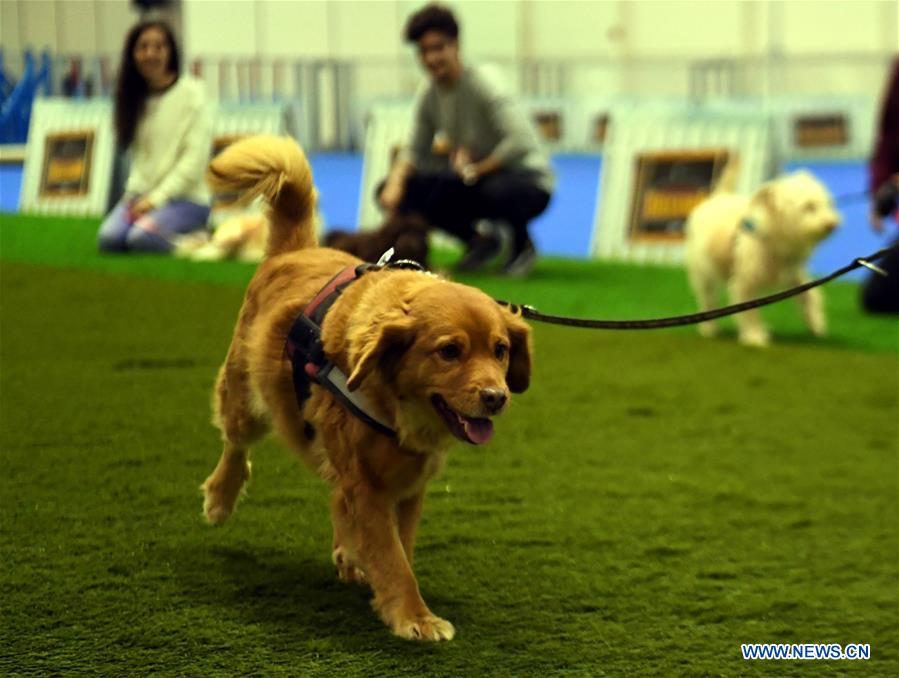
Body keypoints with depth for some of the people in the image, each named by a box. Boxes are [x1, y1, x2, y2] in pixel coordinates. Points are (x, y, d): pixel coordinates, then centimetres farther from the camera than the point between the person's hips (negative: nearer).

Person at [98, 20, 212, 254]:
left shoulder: (191, 93, -6)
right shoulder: (137, 97, 11)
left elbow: (195, 158, -11)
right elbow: (138, 154, 12)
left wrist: (156, 198, -15)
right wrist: (134, 193, -5)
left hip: (187, 198, -5)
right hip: (143, 194, 5)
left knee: (142, 237, -30)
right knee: (109, 237, -23)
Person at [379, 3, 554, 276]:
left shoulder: (481, 87, -22)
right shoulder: (430, 95, -1)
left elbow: (521, 142, -31)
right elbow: (415, 150, 2)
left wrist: (477, 169, -21)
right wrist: (395, 183, -17)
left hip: (528, 180, -7)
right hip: (477, 181, 7)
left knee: (499, 190, -43)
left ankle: (522, 244, -6)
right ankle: (479, 241, 9)